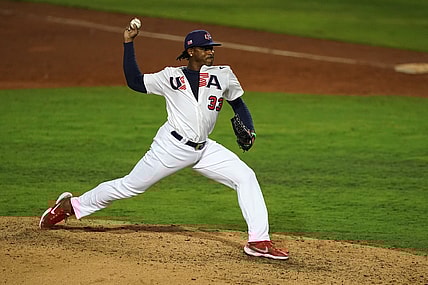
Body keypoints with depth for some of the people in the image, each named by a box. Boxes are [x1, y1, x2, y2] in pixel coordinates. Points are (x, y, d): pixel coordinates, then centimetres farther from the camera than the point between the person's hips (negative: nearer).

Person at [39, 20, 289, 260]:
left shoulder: (223, 75, 7)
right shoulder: (171, 76, 2)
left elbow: (239, 104, 16)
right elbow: (135, 82, 1)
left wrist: (248, 130, -2)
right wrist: (128, 44, 0)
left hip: (204, 150, 3)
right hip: (172, 146, -3)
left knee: (246, 177, -12)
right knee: (130, 186, 1)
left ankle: (259, 242, -12)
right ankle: (71, 205, 19)